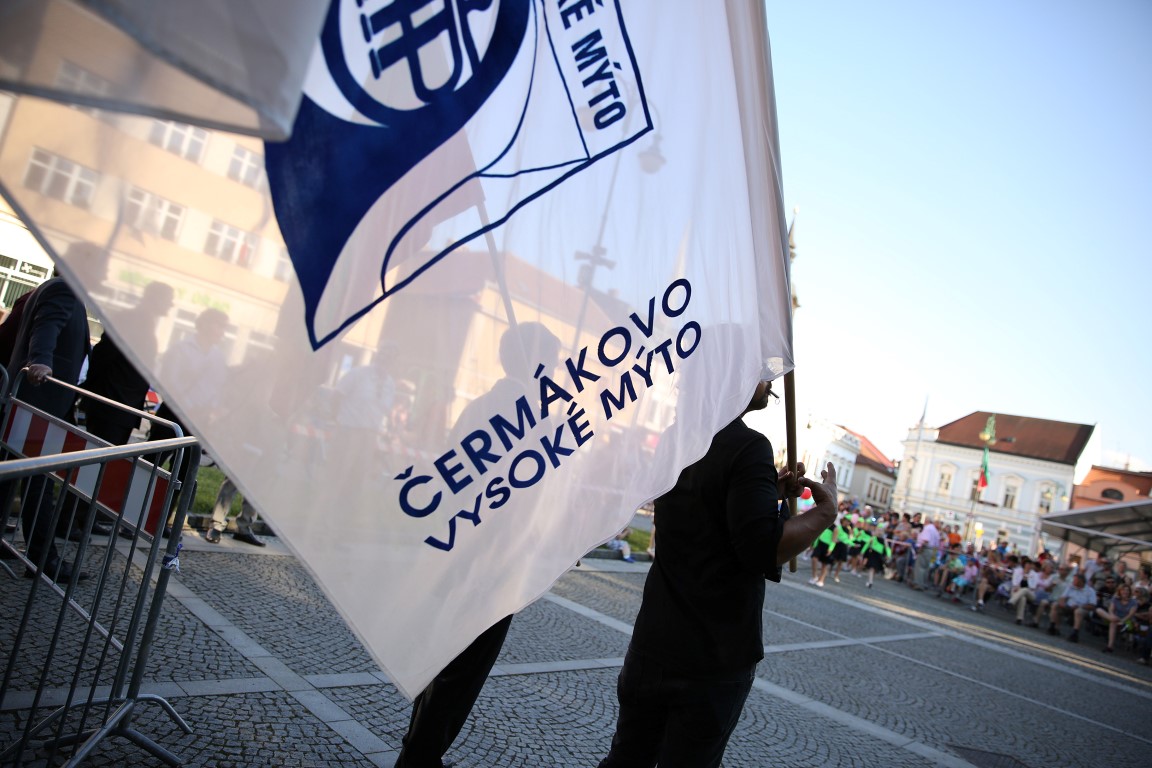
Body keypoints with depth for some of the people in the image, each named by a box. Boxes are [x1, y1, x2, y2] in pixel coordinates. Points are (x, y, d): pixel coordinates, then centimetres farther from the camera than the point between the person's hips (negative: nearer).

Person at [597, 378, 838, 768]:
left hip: (652, 644, 6)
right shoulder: (748, 446, -19)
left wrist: (771, 490, 8)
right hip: (713, 659, -6)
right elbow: (762, 551, -25)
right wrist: (825, 511, -11)